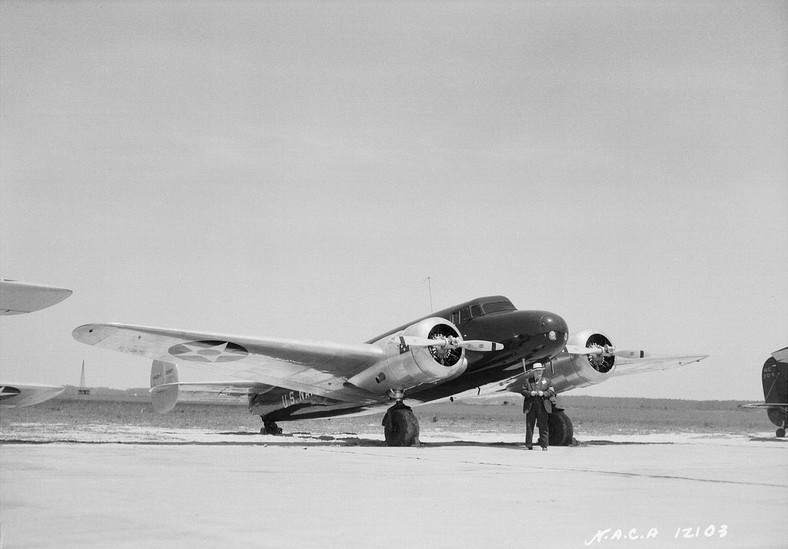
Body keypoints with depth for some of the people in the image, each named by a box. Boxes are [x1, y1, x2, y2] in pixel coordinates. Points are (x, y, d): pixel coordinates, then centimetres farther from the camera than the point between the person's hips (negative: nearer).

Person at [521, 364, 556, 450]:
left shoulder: (546, 381, 10)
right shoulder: (528, 381, 11)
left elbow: (551, 392, 3)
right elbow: (523, 391, 5)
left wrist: (543, 393, -14)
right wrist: (530, 393, -13)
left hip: (542, 406, -1)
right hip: (530, 406, 1)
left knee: (543, 426, -5)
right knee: (529, 426, 4)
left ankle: (544, 445, -2)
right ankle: (529, 445, 12)